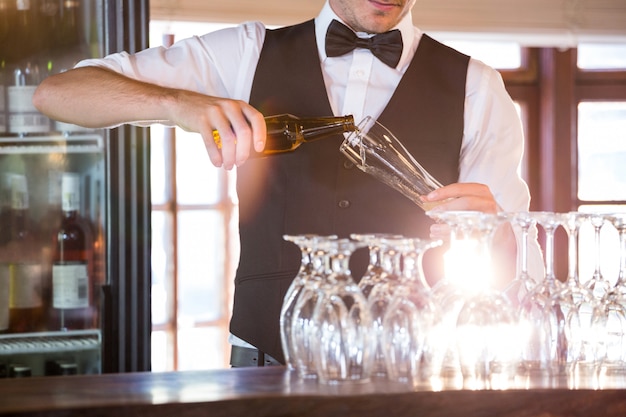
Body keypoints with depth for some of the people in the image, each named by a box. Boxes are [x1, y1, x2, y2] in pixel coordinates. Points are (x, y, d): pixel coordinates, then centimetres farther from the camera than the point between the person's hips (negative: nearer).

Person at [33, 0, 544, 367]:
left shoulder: (475, 89, 6)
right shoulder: (251, 56, 9)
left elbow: (514, 274, 3)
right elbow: (57, 92, 4)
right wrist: (181, 103, -15)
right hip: (267, 372, 0)